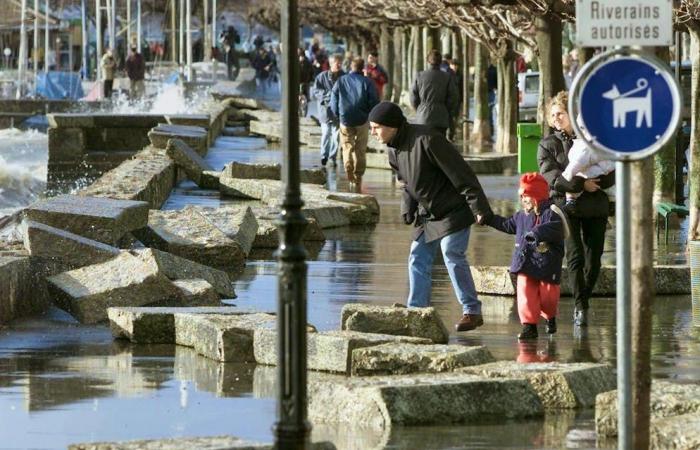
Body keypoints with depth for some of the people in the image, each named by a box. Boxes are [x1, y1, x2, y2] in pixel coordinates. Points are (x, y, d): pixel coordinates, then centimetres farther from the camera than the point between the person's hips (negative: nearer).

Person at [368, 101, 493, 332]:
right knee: (418, 258, 4)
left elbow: (460, 173, -24)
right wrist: (407, 209, 3)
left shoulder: (426, 140, -25)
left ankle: (472, 311, -6)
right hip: (427, 213, 9)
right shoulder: (393, 149, 3)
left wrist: (480, 208, -23)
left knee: (452, 254, -14)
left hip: (453, 209, -9)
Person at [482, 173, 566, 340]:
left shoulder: (551, 214, -10)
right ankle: (529, 325, -5)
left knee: (547, 296, 4)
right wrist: (489, 219, 38)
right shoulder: (522, 216, 15)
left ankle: (550, 318, 33)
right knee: (525, 294, -9)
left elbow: (553, 229, -30)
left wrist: (536, 234, -45)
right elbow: (507, 225, 32)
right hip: (525, 265, 5)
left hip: (547, 265, -5)